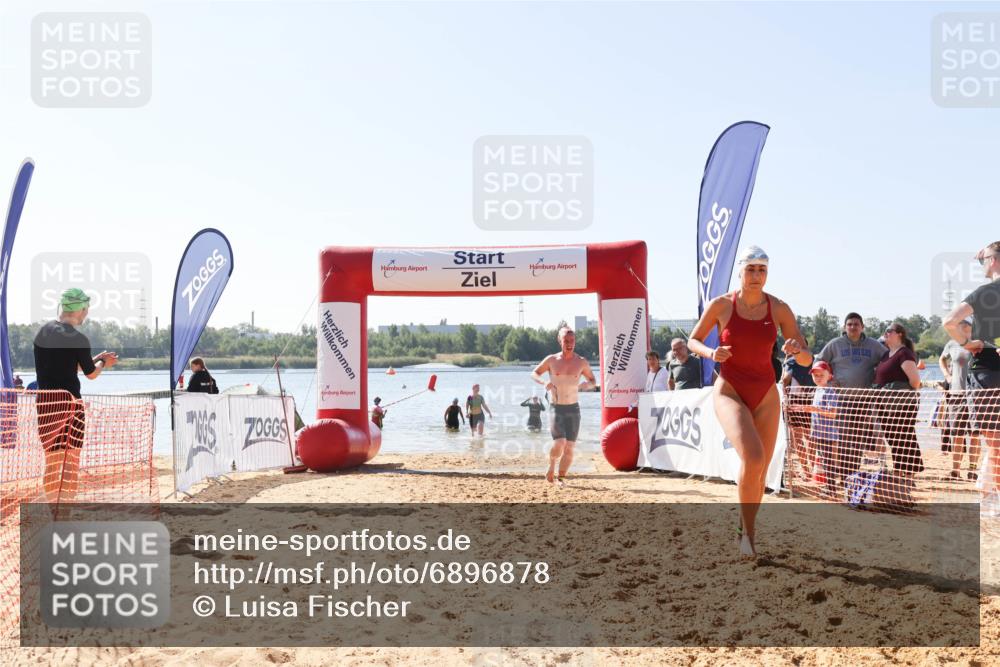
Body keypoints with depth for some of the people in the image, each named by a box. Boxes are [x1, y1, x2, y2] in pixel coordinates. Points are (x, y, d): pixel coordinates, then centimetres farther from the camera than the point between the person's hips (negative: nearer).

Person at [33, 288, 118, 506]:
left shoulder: (43, 331, 10)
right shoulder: (78, 339, -11)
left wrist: (96, 359, 20)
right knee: (71, 462, 1)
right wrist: (102, 363, 21)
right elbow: (91, 374, 0)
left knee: (51, 461, 13)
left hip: (44, 402, 6)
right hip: (70, 402, -6)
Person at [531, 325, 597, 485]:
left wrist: (586, 385, -11)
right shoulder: (551, 360, -1)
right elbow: (534, 373, 11)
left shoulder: (581, 362, 1)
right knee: (559, 443, -18)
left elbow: (593, 381, 13)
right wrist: (544, 382, -10)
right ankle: (551, 468, 11)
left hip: (573, 409, 2)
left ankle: (561, 478, 16)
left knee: (569, 448, -1)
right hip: (556, 408, -2)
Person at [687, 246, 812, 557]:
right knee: (752, 458, -27)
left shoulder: (779, 309, -2)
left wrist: (797, 350, -23)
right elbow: (693, 341, 7)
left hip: (765, 395, 3)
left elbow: (807, 359, 1)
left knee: (759, 473, 7)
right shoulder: (721, 305, -6)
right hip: (730, 391, -3)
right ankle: (748, 532, -8)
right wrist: (711, 353, -14)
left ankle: (744, 530, 32)